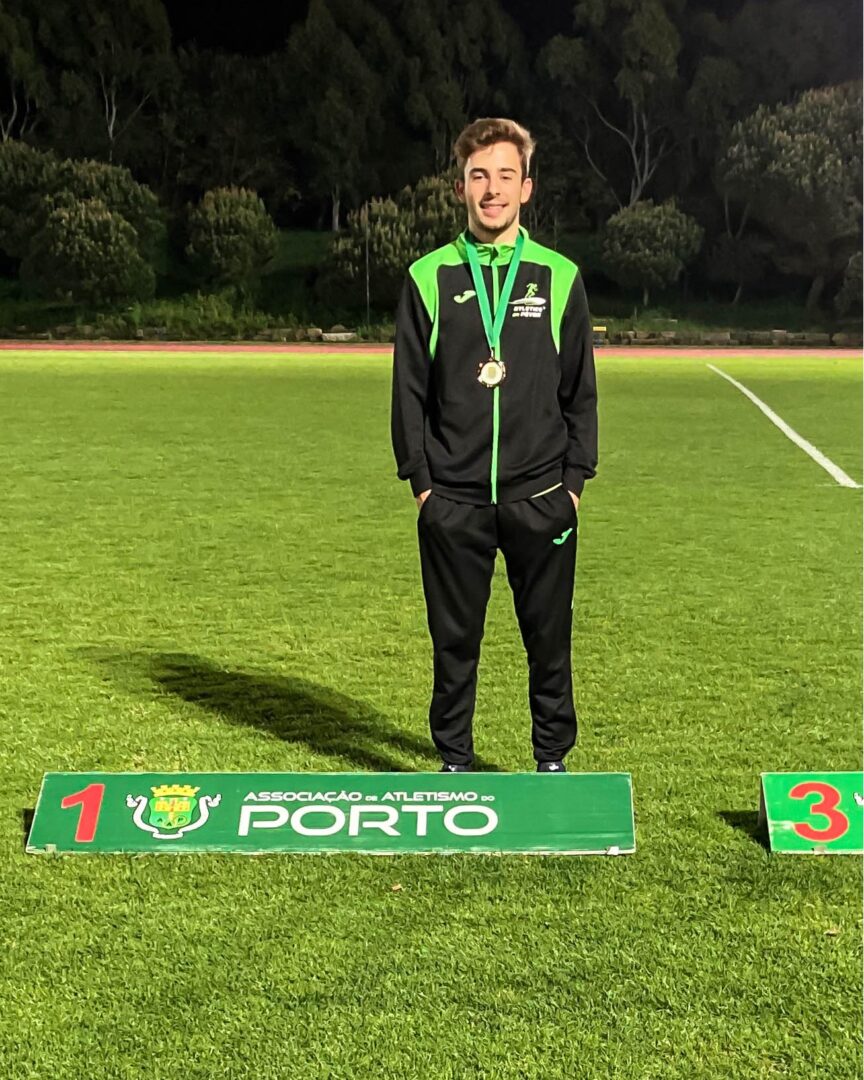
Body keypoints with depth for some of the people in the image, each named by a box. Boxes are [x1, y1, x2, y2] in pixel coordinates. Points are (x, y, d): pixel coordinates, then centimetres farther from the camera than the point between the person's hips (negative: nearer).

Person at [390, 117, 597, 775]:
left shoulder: (559, 277, 6)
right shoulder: (429, 277, 4)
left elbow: (580, 389, 8)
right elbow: (409, 387, 4)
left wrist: (576, 478, 2)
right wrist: (420, 478, -1)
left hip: (541, 498, 0)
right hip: (452, 500, 0)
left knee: (549, 635, 8)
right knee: (454, 639, 9)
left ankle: (553, 758, 25)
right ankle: (454, 761, 24)